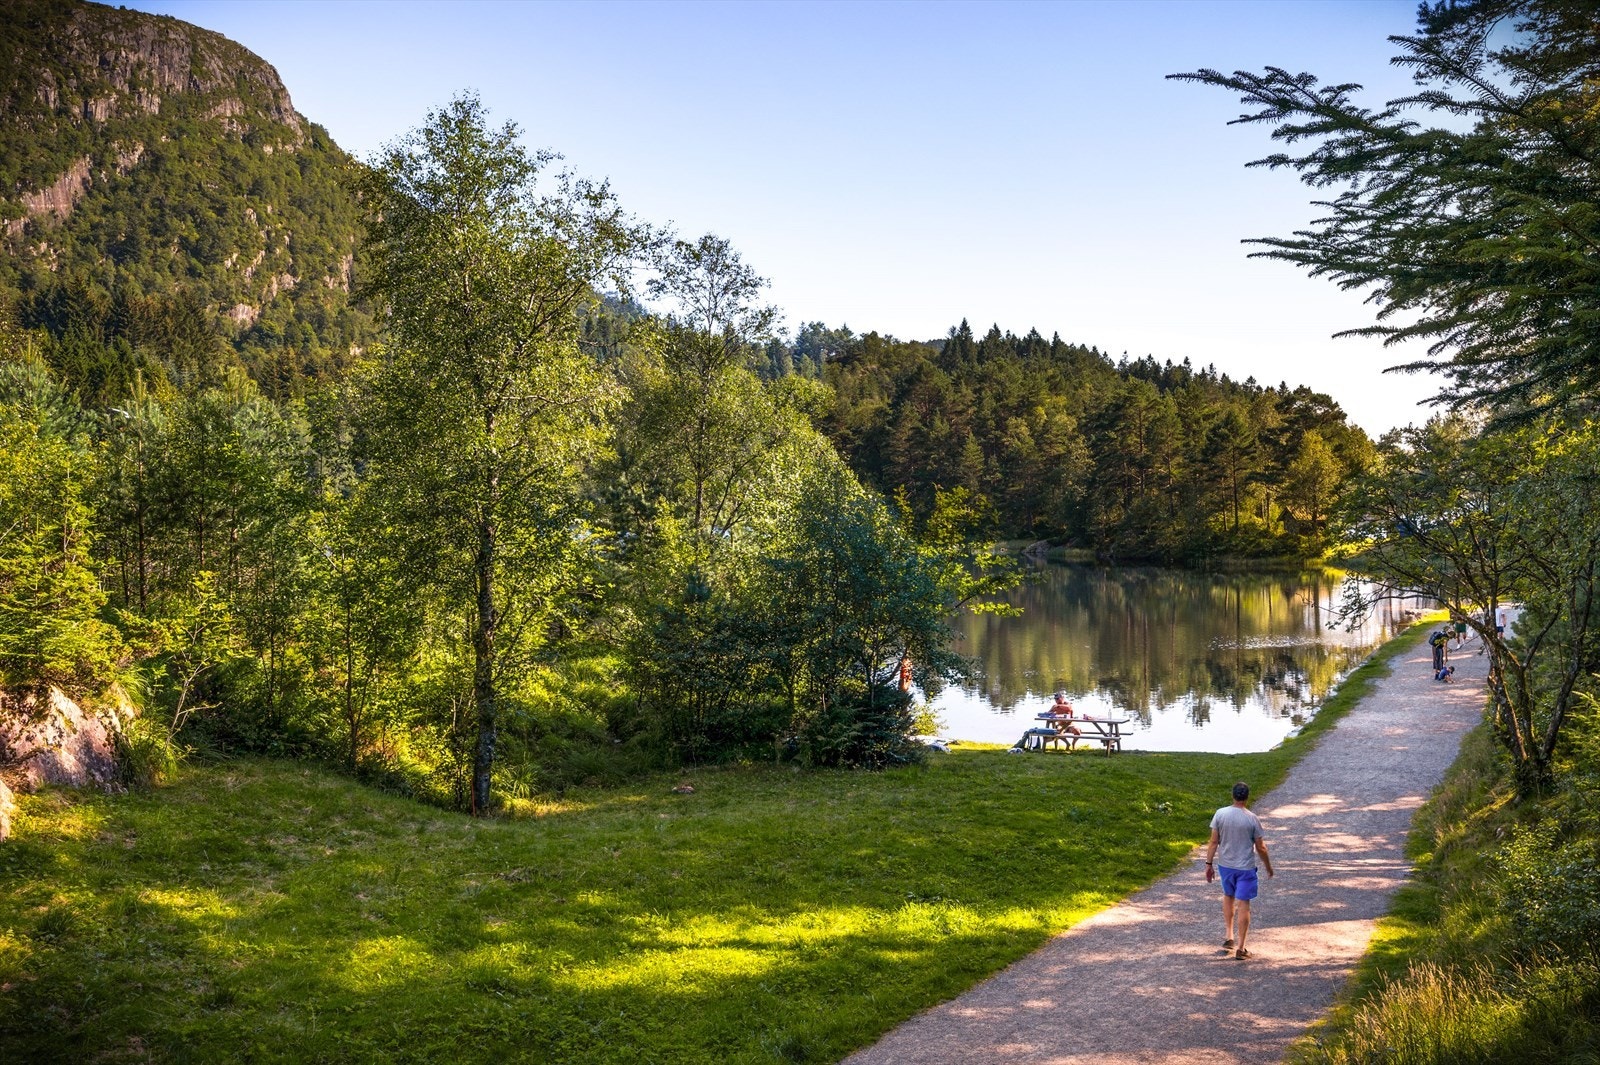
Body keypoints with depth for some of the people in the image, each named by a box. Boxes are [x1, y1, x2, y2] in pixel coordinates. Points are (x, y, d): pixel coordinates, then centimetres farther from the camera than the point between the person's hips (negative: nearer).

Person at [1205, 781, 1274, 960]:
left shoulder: (1220, 814, -9)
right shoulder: (1252, 819, -14)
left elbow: (1214, 842, -6)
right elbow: (1260, 848, -6)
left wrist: (1209, 864, 3)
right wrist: (1268, 866, 9)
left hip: (1225, 865, 3)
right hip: (1245, 868, -3)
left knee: (1228, 896, 25)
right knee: (1243, 905, 4)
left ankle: (1229, 937, 21)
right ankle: (1240, 948, 7)